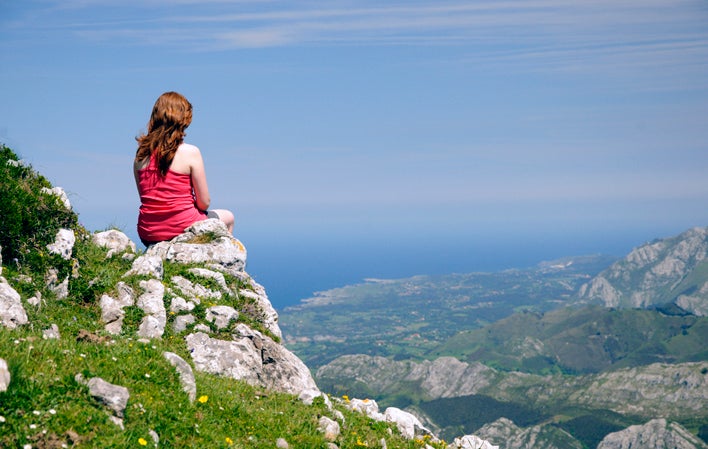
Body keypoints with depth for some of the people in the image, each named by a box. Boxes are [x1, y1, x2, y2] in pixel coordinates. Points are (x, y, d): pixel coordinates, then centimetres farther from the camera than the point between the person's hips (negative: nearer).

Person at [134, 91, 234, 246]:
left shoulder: (141, 154, 0)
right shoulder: (190, 152, -13)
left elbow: (145, 198, 7)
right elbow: (204, 203, -10)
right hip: (182, 230, -5)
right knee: (228, 217, 25)